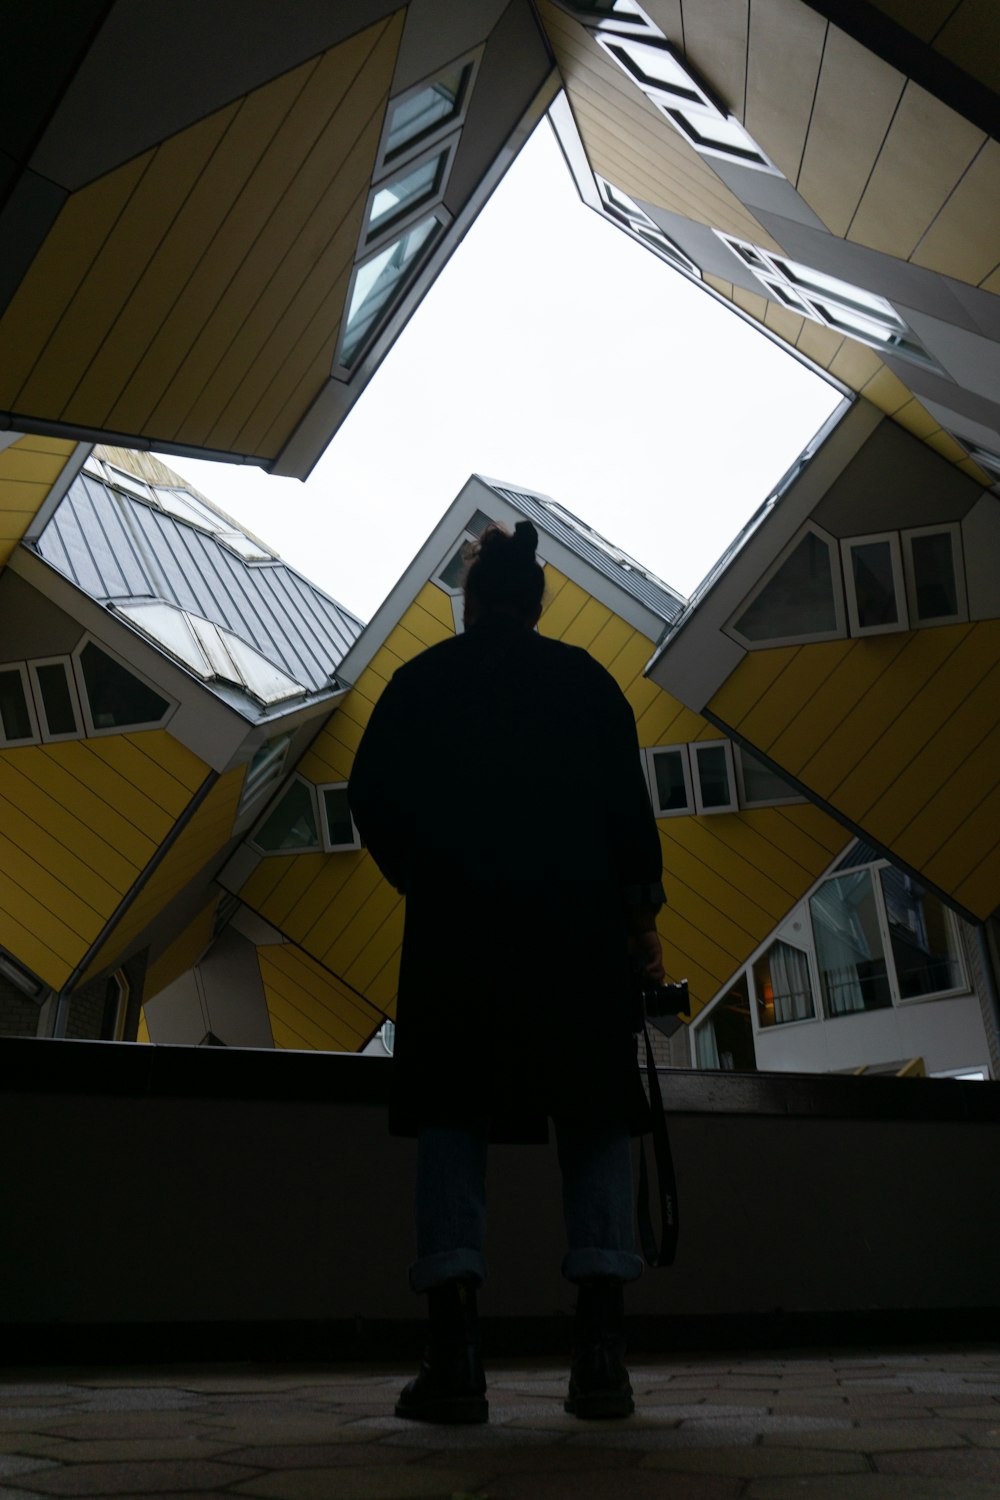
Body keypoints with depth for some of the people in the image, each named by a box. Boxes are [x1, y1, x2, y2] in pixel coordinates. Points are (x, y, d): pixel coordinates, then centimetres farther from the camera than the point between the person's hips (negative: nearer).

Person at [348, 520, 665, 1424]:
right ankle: (600, 1352, -4)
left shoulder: (423, 678, 10)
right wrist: (642, 916, 5)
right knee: (594, 1114, 5)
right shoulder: (587, 678, 10)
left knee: (452, 1117, 3)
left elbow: (373, 797, 4)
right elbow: (629, 805, 2)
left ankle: (455, 1358, -7)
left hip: (457, 924, 0)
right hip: (579, 922, 0)